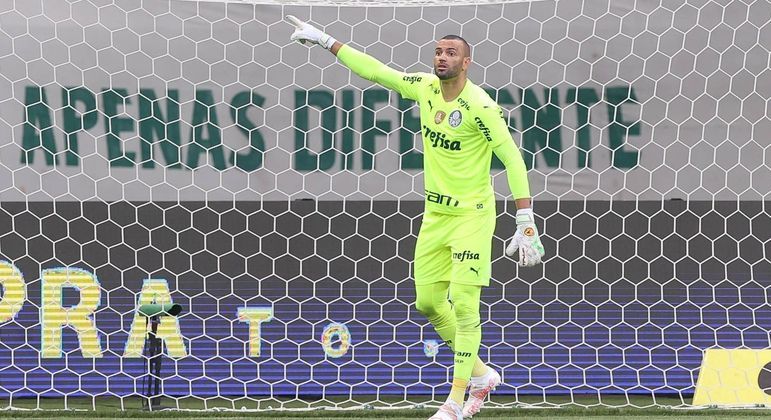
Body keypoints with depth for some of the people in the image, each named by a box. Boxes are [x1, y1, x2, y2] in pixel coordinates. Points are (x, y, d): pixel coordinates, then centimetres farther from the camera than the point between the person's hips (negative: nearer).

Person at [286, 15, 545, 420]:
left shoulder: (479, 106, -19)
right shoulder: (424, 88, 1)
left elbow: (512, 158, -20)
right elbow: (374, 70, 10)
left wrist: (525, 222, -25)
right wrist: (325, 41, 10)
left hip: (472, 215, -7)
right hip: (435, 215, 7)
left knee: (464, 303, -10)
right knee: (428, 302, 10)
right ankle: (480, 374, 27)